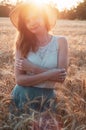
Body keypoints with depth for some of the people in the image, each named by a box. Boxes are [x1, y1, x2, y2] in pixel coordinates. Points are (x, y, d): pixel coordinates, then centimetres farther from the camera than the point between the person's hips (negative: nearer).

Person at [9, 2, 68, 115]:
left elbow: (61, 77, -14)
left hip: (47, 99, -1)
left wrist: (32, 68, -16)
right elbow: (19, 79, -12)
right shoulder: (23, 44, -3)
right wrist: (48, 74, -20)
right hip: (22, 97, 1)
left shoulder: (60, 41, -6)